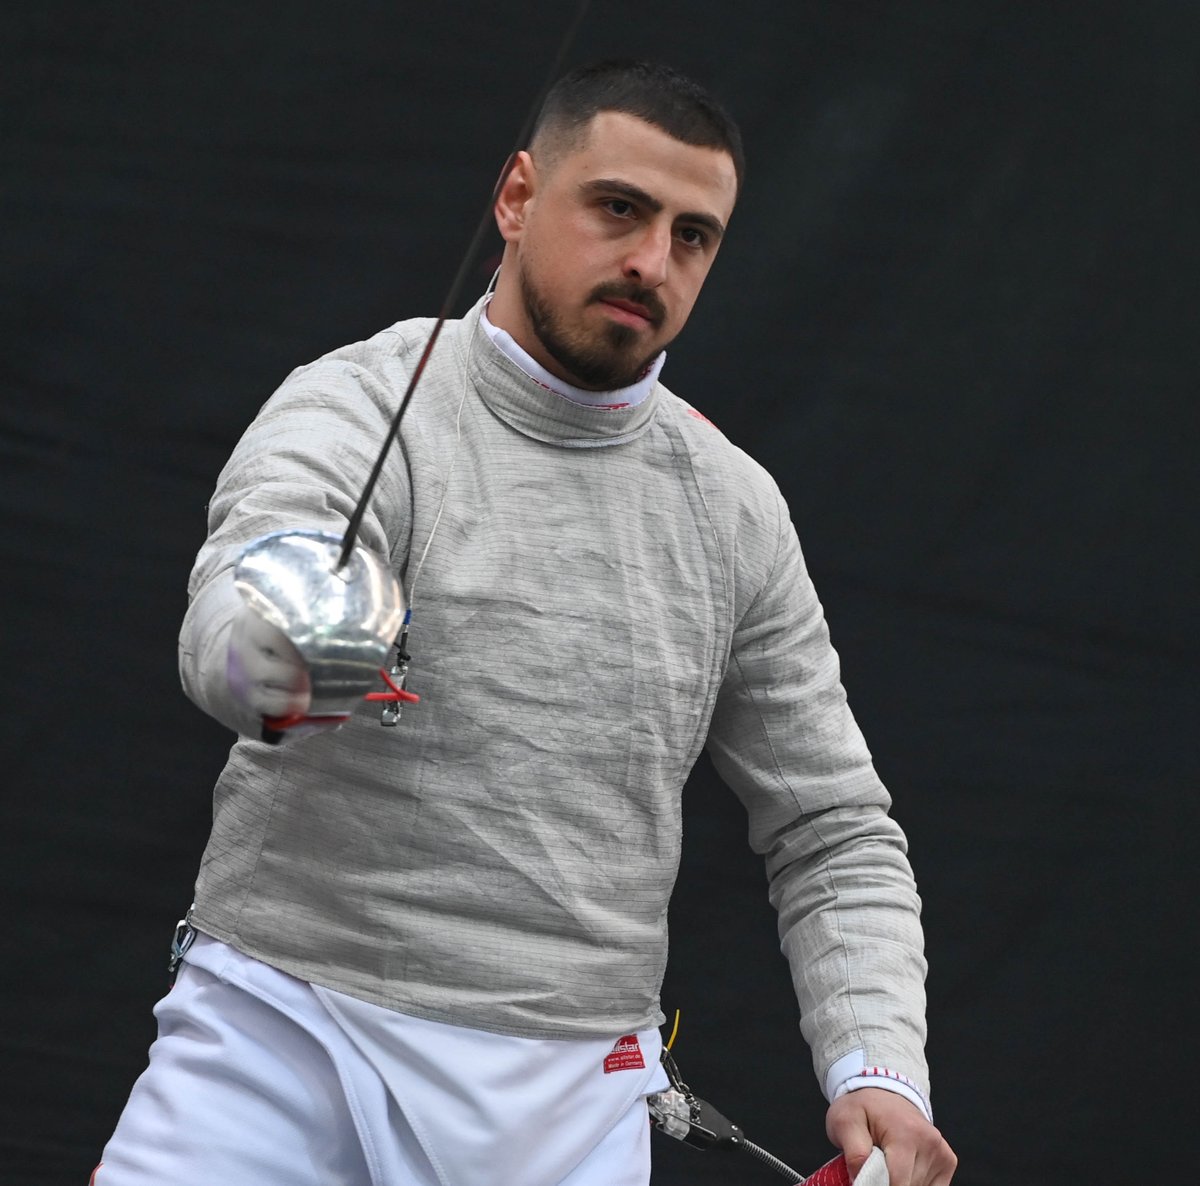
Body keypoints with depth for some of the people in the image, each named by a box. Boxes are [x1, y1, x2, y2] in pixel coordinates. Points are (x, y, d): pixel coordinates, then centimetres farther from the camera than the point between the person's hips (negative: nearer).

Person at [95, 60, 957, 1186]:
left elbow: (832, 839, 13)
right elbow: (231, 624, -27)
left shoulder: (731, 505, 8)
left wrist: (878, 1072, -4)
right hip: (279, 1036, -3)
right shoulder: (355, 409, -6)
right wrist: (286, 653, -51)